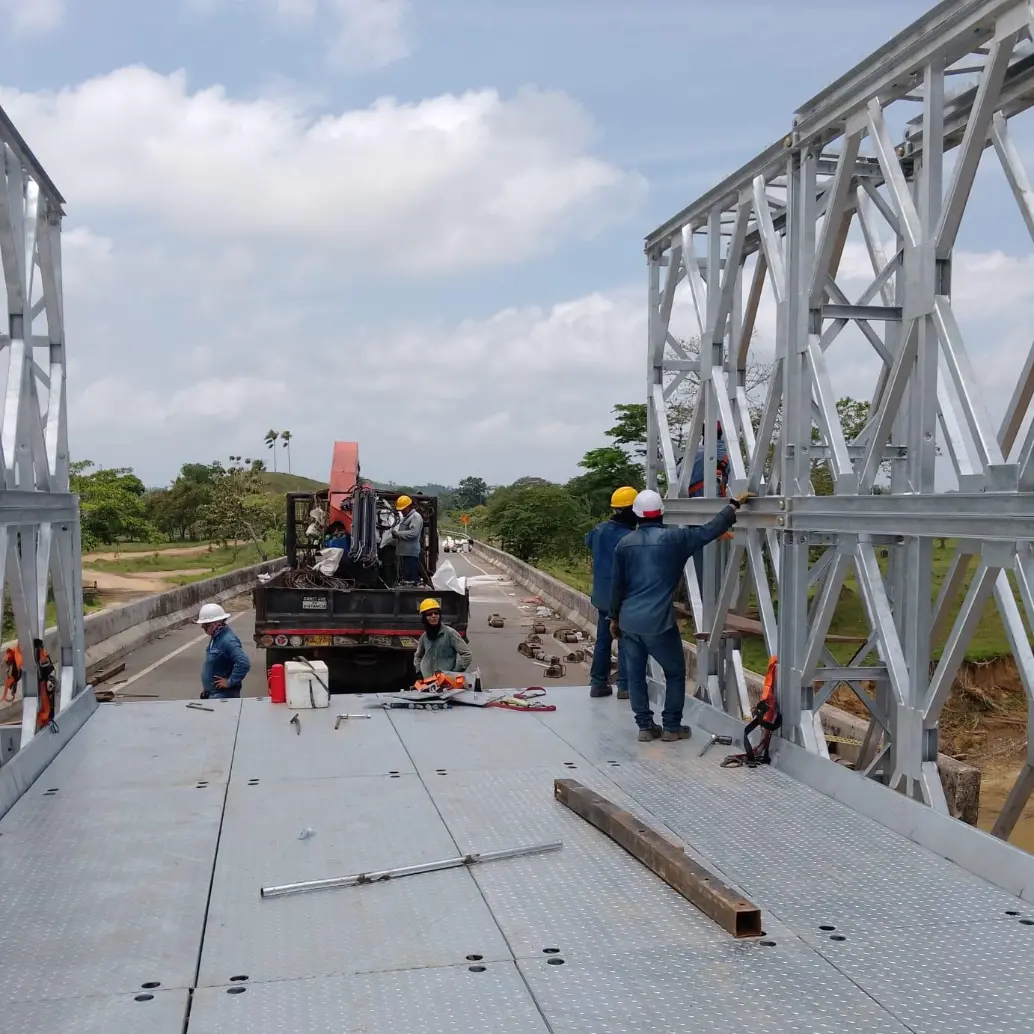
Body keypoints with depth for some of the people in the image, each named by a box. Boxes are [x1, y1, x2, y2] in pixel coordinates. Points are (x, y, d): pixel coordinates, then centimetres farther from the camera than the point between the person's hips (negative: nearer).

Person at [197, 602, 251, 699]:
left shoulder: (228, 640, -23)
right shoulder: (216, 637, 8)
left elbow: (244, 663, -33)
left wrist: (230, 682, -24)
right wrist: (205, 688, 19)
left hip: (224, 695, -10)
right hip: (211, 693, 10)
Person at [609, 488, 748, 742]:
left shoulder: (624, 544, 6)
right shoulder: (674, 538, -6)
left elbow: (617, 585, 11)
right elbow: (709, 530, -3)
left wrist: (614, 617, 21)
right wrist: (734, 505, 8)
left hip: (629, 621, 4)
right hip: (658, 622, -4)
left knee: (635, 674, 11)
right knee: (675, 672, 12)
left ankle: (645, 726, 14)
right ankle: (672, 726, 13)